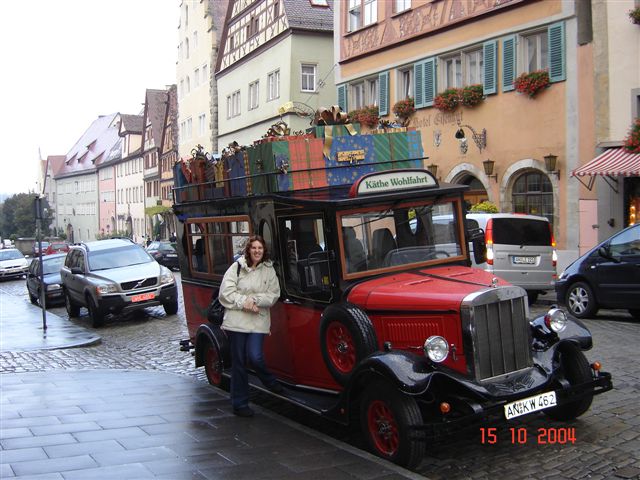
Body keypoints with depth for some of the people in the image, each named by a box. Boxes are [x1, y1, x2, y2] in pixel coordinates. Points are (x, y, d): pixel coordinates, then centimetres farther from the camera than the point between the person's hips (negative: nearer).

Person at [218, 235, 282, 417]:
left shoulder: (269, 270, 7)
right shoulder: (237, 267, 2)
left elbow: (274, 295, 3)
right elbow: (225, 292, -2)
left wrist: (255, 300, -11)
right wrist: (243, 302, -12)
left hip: (258, 321, 1)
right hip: (236, 320, 0)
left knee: (255, 356, -14)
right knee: (238, 362, 4)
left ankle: (270, 382, 19)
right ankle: (239, 404, 15)